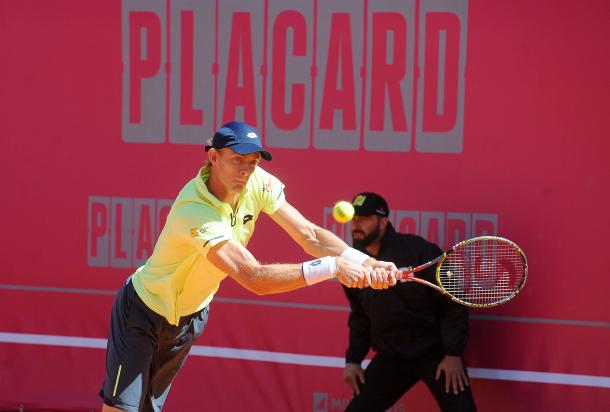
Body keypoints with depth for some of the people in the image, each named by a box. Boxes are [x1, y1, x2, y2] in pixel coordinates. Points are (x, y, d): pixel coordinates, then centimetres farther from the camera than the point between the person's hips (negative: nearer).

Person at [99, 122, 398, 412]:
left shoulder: (258, 182, -16)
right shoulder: (193, 210, -37)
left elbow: (310, 236, -16)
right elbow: (254, 278, -43)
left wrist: (366, 263, -33)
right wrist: (332, 267, -45)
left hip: (191, 315, 6)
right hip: (145, 310, -6)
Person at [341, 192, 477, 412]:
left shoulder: (420, 251, -17)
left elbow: (453, 303, -14)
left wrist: (454, 354, -16)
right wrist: (353, 360, 10)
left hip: (435, 353, -5)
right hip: (390, 357, 5)